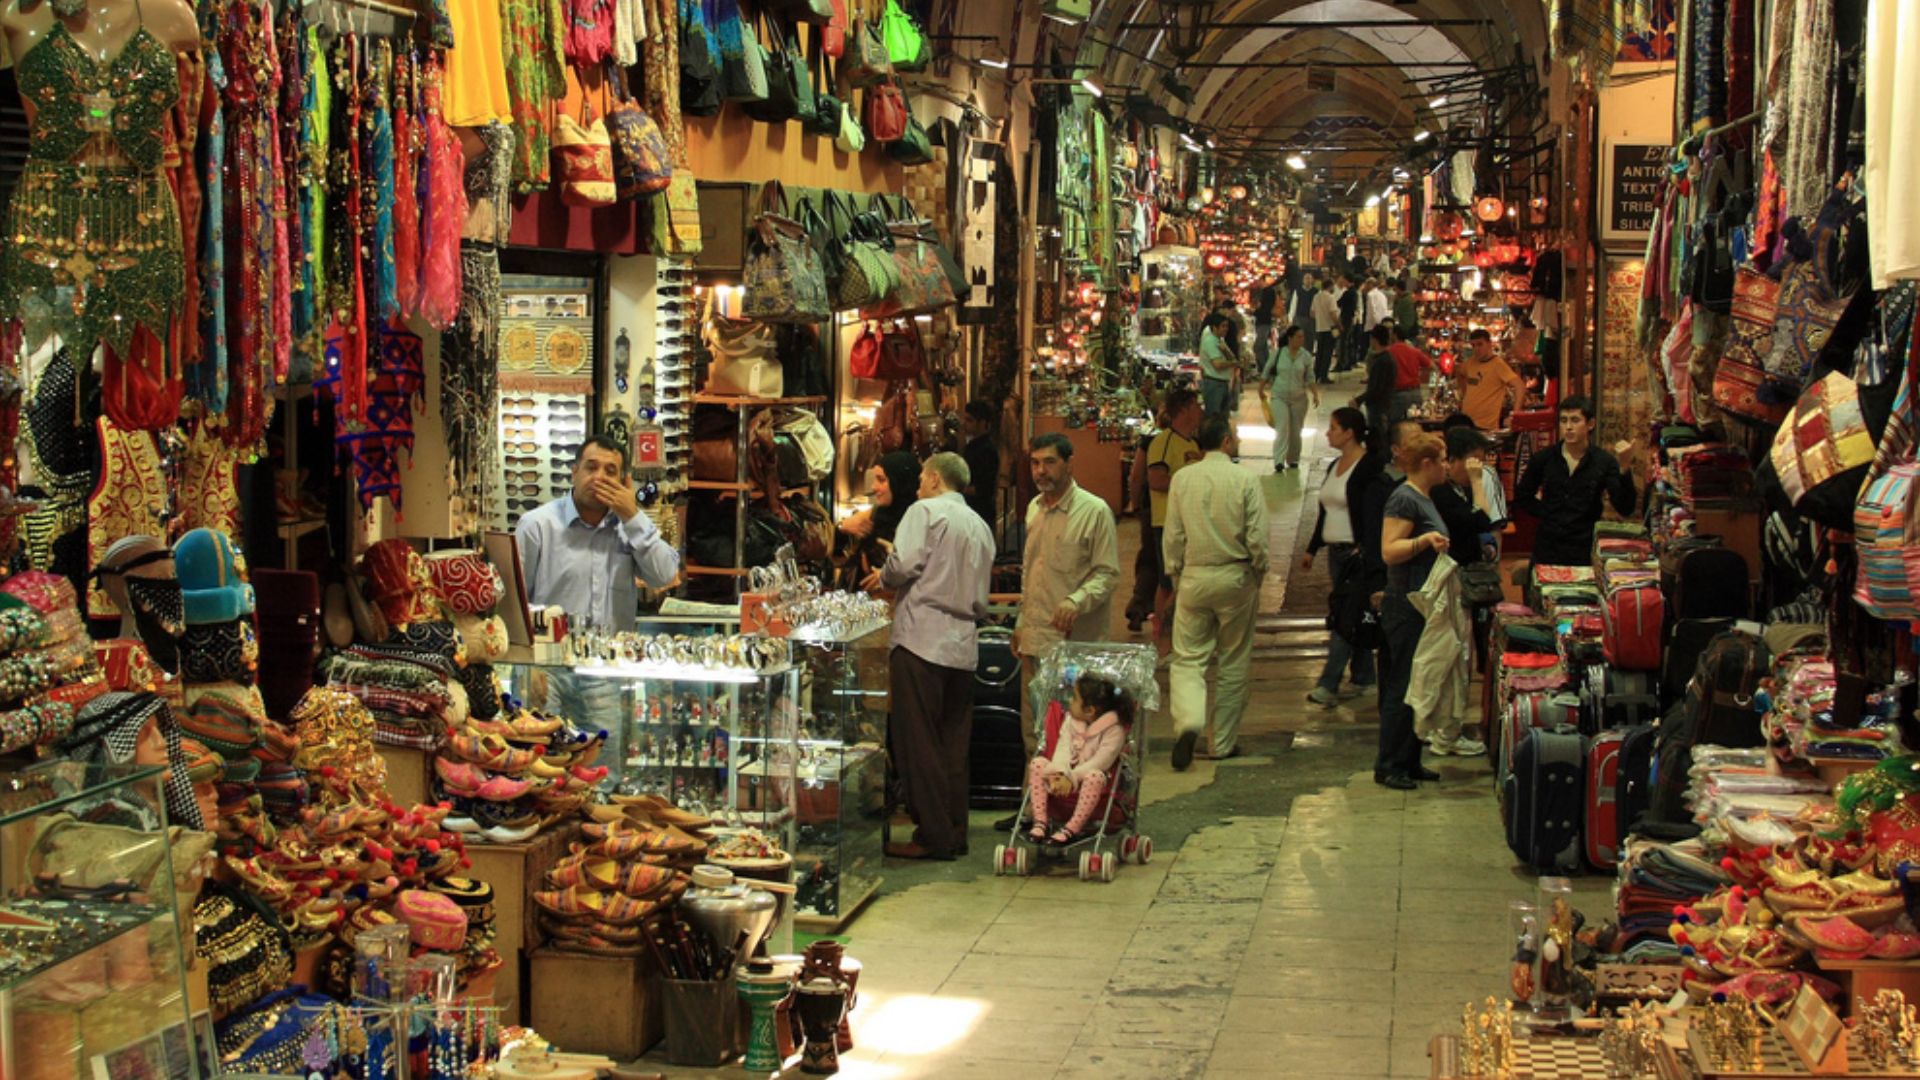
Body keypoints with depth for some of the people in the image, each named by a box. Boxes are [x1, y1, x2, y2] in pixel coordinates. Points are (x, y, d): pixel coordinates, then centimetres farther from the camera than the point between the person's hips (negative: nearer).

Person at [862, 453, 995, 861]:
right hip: (964, 643, 7)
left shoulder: (925, 510, -2)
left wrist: (883, 578, 6)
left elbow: (904, 564, -16)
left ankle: (933, 836, -4)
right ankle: (955, 834, 13)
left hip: (922, 638, -7)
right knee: (953, 745, 11)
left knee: (918, 741, -3)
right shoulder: (980, 526, 19)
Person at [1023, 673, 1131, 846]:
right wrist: (1059, 773, -24)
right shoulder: (1071, 721, 6)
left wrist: (1072, 778, -28)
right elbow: (1063, 748, -5)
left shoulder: (1114, 730, -13)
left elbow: (1101, 761, -21)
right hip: (1066, 776, 6)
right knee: (1038, 764, -16)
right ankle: (1039, 822, -21)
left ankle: (1071, 829, -39)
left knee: (1094, 777, -40)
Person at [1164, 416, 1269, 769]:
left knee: (1188, 658, 6)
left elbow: (1173, 537, 2)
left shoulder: (1182, 479, -2)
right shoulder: (1245, 481, -10)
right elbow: (1258, 538, -9)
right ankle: (1223, 743, 16)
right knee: (1233, 664, 10)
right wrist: (1257, 574, 8)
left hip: (1194, 578, 1)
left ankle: (1188, 721, -20)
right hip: (1236, 579, -1)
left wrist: (1176, 579, 13)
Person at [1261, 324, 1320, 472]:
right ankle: (1279, 461, -20)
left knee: (1295, 431, 7)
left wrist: (1315, 395, -6)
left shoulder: (1306, 356, -1)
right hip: (1279, 397, -2)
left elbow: (1310, 378, 5)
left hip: (1299, 398, 2)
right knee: (1282, 428, -14)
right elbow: (1266, 373, 7)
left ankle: (1293, 460, 23)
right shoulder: (1278, 354, -4)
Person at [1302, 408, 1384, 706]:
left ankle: (1328, 685, -10)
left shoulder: (1371, 466, -12)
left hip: (1357, 551, -9)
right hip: (1336, 550, 9)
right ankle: (1363, 678, 20)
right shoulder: (1335, 466, 14)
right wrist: (1312, 549, 22)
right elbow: (1325, 511, 21)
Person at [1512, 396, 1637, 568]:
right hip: (1547, 551, 2)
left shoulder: (1604, 462, -5)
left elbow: (1625, 508, -14)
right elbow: (1521, 497, 13)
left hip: (1586, 553, -2)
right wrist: (1545, 512, -1)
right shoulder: (1543, 459, 1)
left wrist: (1624, 468, -24)